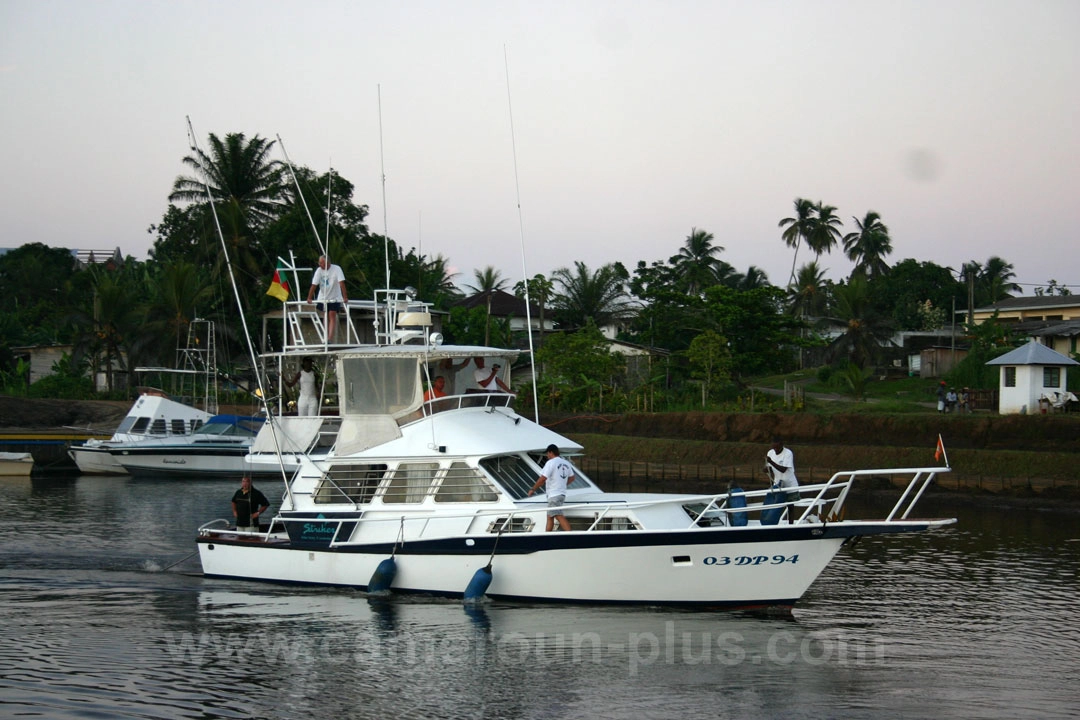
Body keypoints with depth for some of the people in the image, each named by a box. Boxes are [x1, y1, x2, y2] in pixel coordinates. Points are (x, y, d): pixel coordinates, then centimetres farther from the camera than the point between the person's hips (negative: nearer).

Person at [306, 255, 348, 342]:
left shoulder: (336, 269, -16)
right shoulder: (319, 271, -7)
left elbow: (342, 283, -22)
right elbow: (314, 285, -12)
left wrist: (345, 297, -29)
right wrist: (309, 298, -20)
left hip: (335, 298, -4)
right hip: (323, 298, 4)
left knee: (332, 316, -13)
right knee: (326, 318, 10)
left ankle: (330, 339, -20)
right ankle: (326, 338, 18)